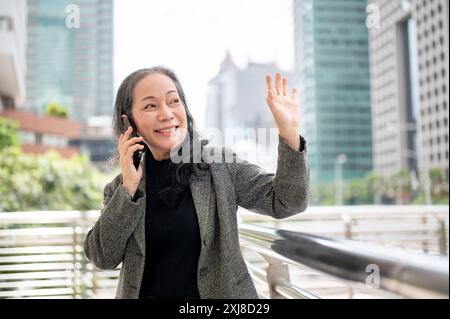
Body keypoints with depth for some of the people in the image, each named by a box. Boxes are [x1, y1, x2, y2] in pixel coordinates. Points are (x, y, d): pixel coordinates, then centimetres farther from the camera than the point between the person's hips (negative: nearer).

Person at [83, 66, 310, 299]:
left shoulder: (220, 164, -9)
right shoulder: (122, 185, -4)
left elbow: (284, 202, -14)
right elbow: (103, 258, -10)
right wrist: (128, 188, -19)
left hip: (219, 292, 0)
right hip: (144, 292, 1)